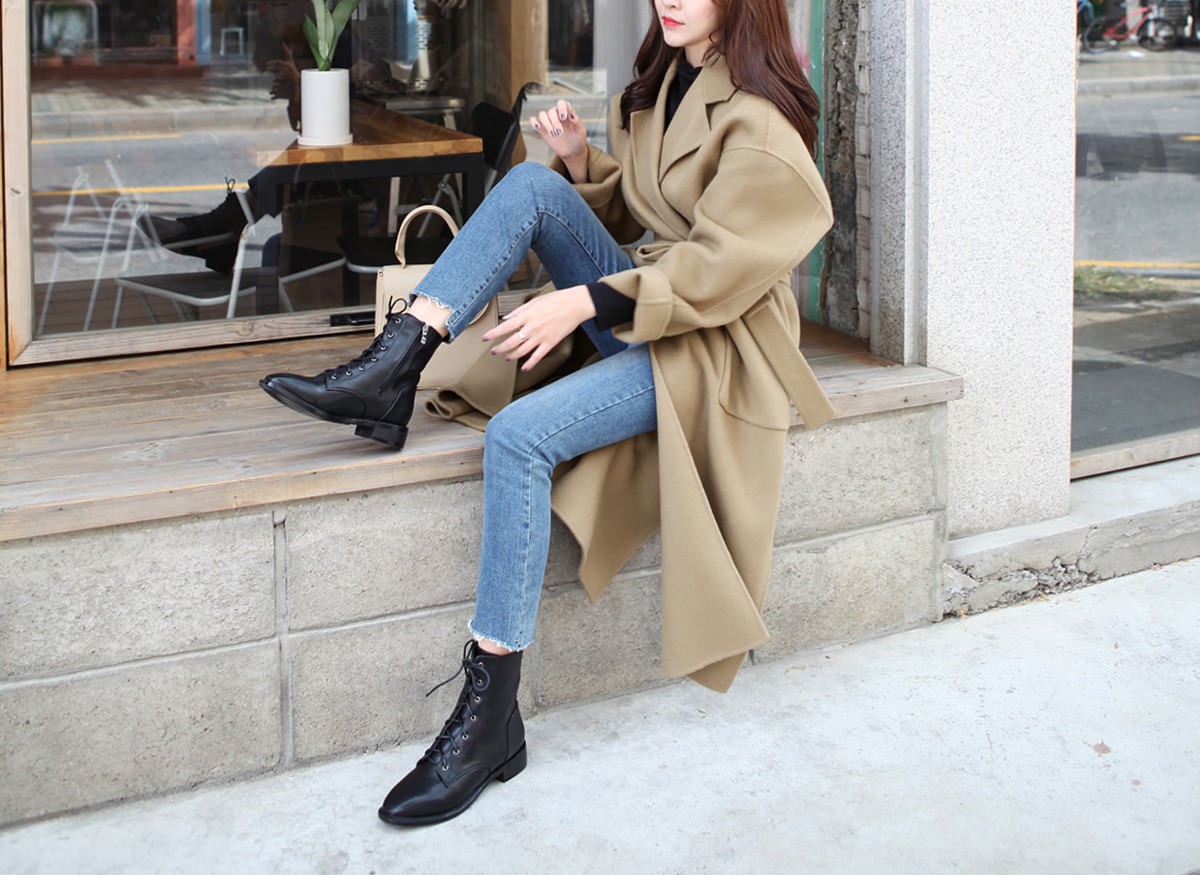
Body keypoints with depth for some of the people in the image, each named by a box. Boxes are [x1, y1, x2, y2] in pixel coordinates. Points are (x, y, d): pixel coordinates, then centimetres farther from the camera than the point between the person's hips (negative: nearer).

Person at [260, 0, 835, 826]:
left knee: (519, 436, -29)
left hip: (713, 342, -9)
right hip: (641, 309, 9)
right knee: (533, 182, -11)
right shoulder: (664, 85, 13)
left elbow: (717, 267, -20)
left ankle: (490, 711, -25)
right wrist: (581, 161, 0)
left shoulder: (757, 122, -15)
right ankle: (393, 366, -20)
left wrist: (583, 303, -26)